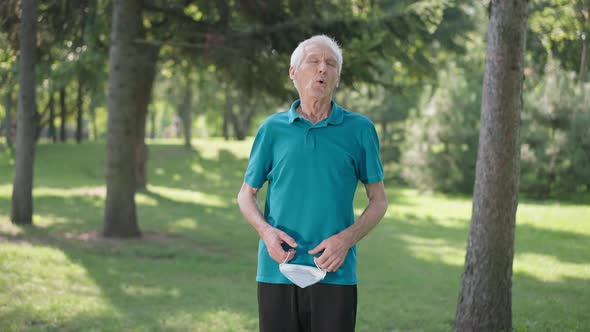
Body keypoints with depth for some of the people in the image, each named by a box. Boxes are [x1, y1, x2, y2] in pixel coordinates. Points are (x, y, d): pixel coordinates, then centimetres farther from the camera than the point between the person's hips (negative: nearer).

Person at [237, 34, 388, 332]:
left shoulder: (360, 129, 4)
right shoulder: (272, 128, 6)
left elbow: (378, 200, 7)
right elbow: (246, 195, 13)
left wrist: (346, 239, -10)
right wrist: (265, 231, -8)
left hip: (334, 274, -1)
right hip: (277, 271, 1)